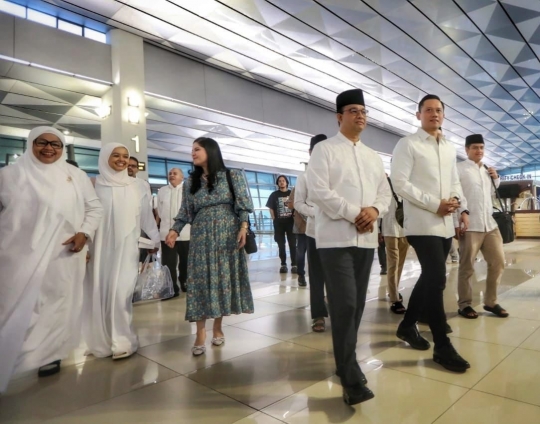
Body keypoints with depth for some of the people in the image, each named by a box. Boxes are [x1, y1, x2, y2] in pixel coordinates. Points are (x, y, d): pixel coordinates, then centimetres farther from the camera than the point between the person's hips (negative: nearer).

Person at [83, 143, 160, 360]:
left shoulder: (135, 187, 4)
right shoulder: (94, 184, 0)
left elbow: (146, 215, 8)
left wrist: (156, 239, 11)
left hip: (125, 248, 0)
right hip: (100, 247, 0)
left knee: (120, 293, -6)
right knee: (99, 293, 5)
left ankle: (122, 341, 7)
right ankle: (102, 340, 20)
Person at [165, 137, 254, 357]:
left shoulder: (232, 176, 3)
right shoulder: (190, 182, 11)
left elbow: (243, 205, -1)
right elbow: (185, 213, 8)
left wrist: (243, 228, -13)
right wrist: (175, 230, -6)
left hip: (227, 234, -1)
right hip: (201, 236, 2)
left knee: (224, 278, 3)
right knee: (201, 281, -3)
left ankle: (218, 328, 17)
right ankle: (200, 335, 2)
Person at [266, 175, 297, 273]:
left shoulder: (291, 193, 6)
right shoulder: (274, 195, 7)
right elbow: (271, 208, 6)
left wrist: (295, 218, -2)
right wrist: (274, 219, -3)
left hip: (291, 221, 0)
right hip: (279, 223, 1)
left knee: (292, 244, 1)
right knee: (281, 245, 6)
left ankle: (294, 265, 5)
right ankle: (283, 264, 13)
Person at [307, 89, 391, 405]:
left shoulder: (373, 157, 20)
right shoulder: (324, 150, 0)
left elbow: (385, 192, 17)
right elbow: (318, 191, -12)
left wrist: (374, 210, -6)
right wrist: (355, 213, -14)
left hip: (367, 239, 7)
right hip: (336, 238, -6)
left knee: (357, 304, 11)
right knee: (345, 304, -10)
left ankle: (346, 361, 28)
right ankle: (351, 378, -1)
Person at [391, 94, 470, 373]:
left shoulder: (450, 148, 18)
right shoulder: (407, 144, -3)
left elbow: (455, 181, 21)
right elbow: (400, 183, -12)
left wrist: (455, 199, -3)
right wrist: (435, 204, -17)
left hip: (445, 224, 8)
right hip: (422, 223, -7)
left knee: (429, 278, 13)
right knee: (437, 280, -10)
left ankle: (407, 326, 30)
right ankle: (443, 347, 2)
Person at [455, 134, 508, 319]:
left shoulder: (487, 170, 18)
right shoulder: (459, 169, -3)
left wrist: (496, 179, 11)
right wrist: (457, 222, -16)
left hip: (490, 224, 7)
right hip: (470, 226, -7)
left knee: (498, 263, 11)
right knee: (467, 267, 2)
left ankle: (490, 302, 24)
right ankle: (464, 304, 13)